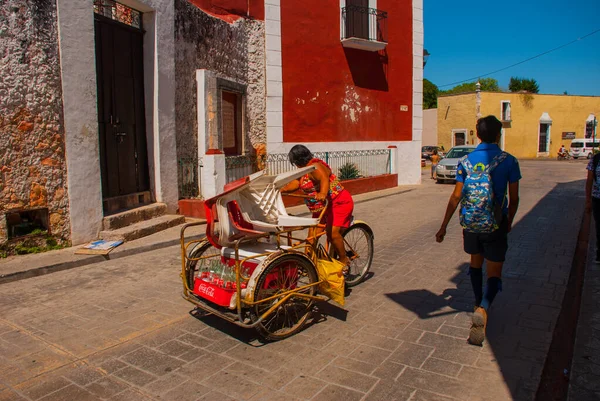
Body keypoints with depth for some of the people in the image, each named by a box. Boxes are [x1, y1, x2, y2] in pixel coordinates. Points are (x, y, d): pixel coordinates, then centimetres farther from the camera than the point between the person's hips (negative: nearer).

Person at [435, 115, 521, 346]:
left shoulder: (466, 161, -2)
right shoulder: (508, 161, -7)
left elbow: (456, 197, -3)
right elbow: (514, 199, -2)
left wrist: (444, 227, 3)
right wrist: (509, 222, 15)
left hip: (470, 224, 3)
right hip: (495, 225, -2)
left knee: (475, 264, 24)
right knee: (494, 273, 3)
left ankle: (479, 305, 38)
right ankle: (484, 308, -22)